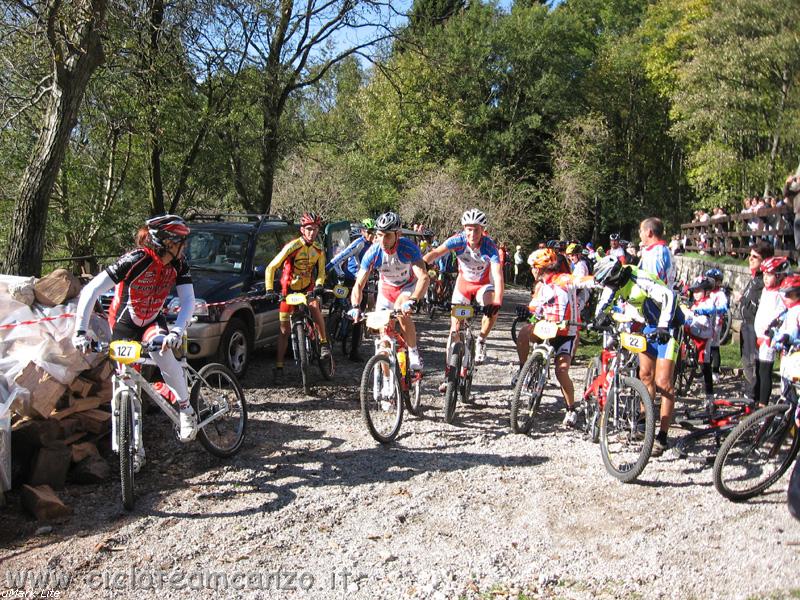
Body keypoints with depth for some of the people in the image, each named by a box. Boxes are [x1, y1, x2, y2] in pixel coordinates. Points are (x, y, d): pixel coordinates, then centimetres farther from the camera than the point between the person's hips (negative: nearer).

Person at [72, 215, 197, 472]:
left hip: (153, 322, 2)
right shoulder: (135, 261, -30)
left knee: (162, 351, -33)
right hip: (124, 327, -1)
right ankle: (136, 449, 15)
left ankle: (185, 408, -16)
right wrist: (81, 331, -40)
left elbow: (188, 301, -23)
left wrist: (177, 331, -42)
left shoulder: (178, 266, -16)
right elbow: (90, 291, -32)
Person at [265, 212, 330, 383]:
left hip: (307, 287, 2)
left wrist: (319, 286, -23)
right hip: (289, 289, -2)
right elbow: (271, 268, -20)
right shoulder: (292, 246, -18)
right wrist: (269, 290, -30)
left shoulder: (318, 250, -4)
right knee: (285, 330, -1)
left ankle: (324, 343, -16)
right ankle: (279, 367, 7)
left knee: (315, 306, -32)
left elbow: (321, 271, -1)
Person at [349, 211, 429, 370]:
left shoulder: (409, 248, -31)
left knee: (401, 311, -33)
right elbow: (359, 285, -23)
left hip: (409, 286, -3)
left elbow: (424, 277, -39)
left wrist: (412, 301, -54)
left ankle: (414, 353, -15)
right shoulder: (373, 253, -25)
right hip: (386, 288, 3)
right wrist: (356, 307, -42)